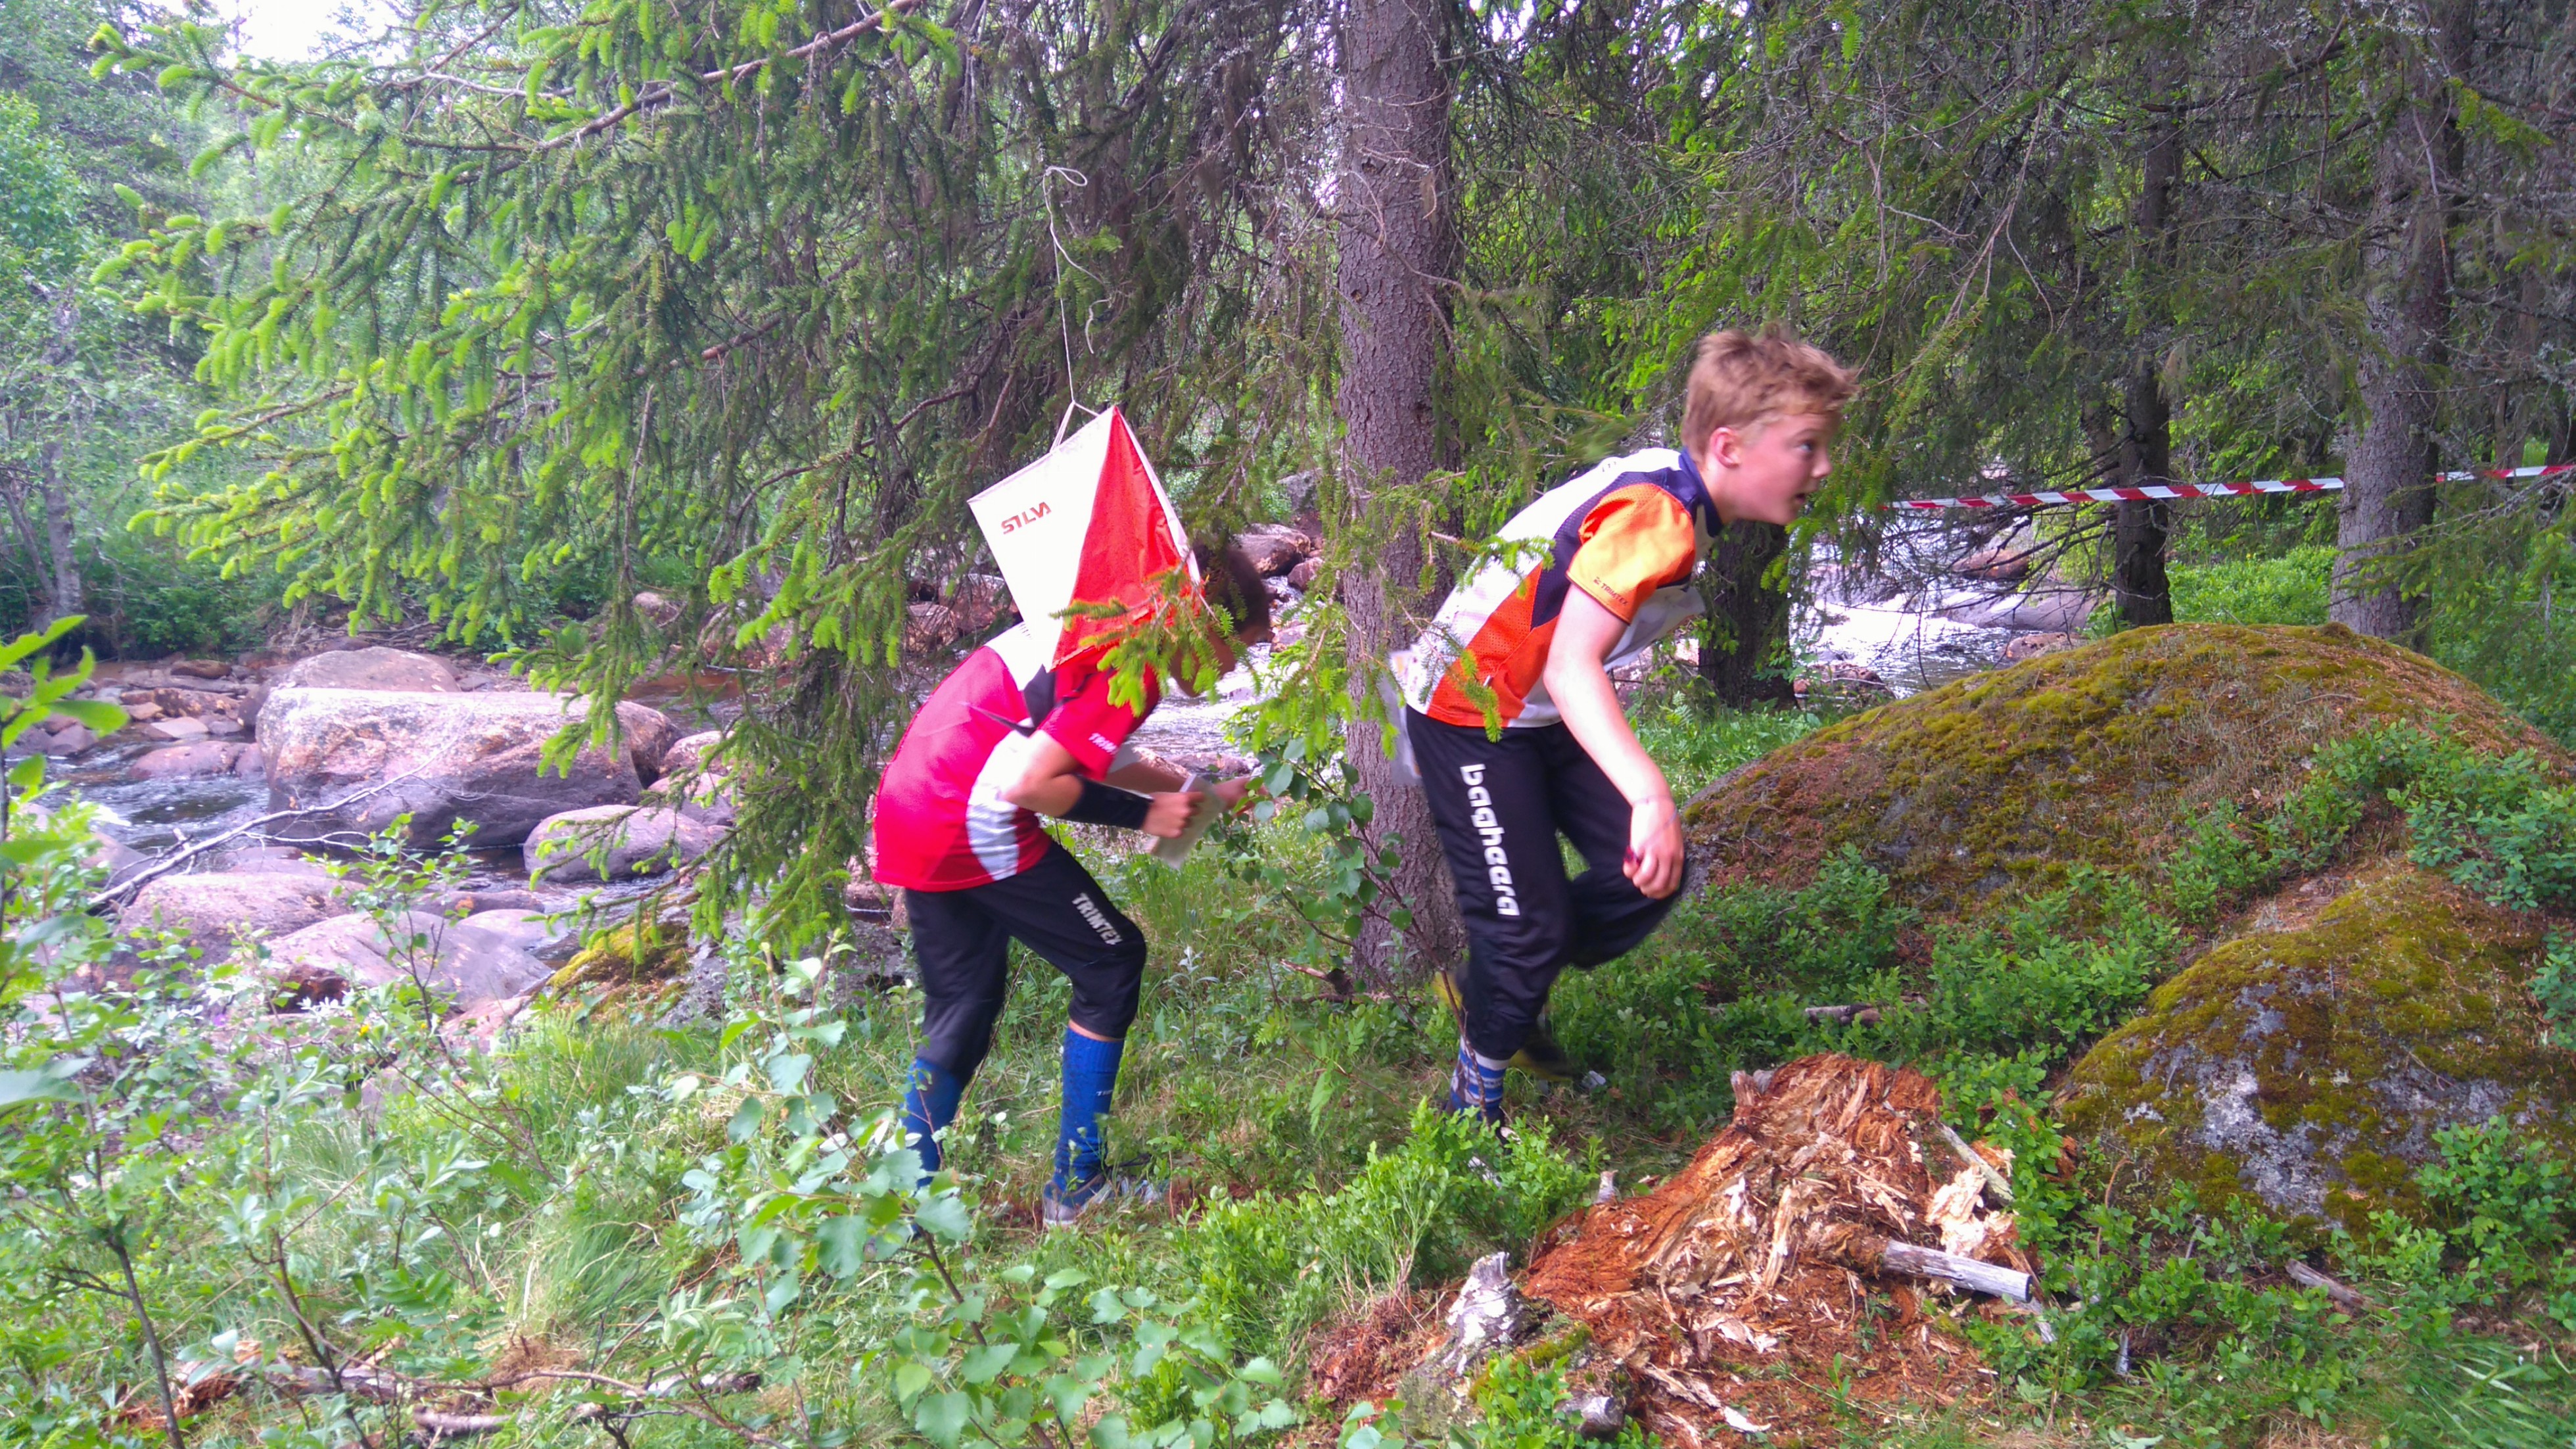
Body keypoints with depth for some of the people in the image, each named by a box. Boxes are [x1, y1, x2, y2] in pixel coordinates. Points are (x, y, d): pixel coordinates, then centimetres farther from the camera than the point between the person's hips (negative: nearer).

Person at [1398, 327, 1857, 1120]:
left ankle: (1493, 989, 23)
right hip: (1471, 717, -9)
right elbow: (1569, 668, -41)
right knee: (1532, 924, -8)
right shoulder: (1655, 518, -29)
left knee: (1648, 878, 1)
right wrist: (1651, 795, -52)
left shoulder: (1671, 494, -1)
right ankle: (1475, 1101, 15)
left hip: (1547, 714, 9)